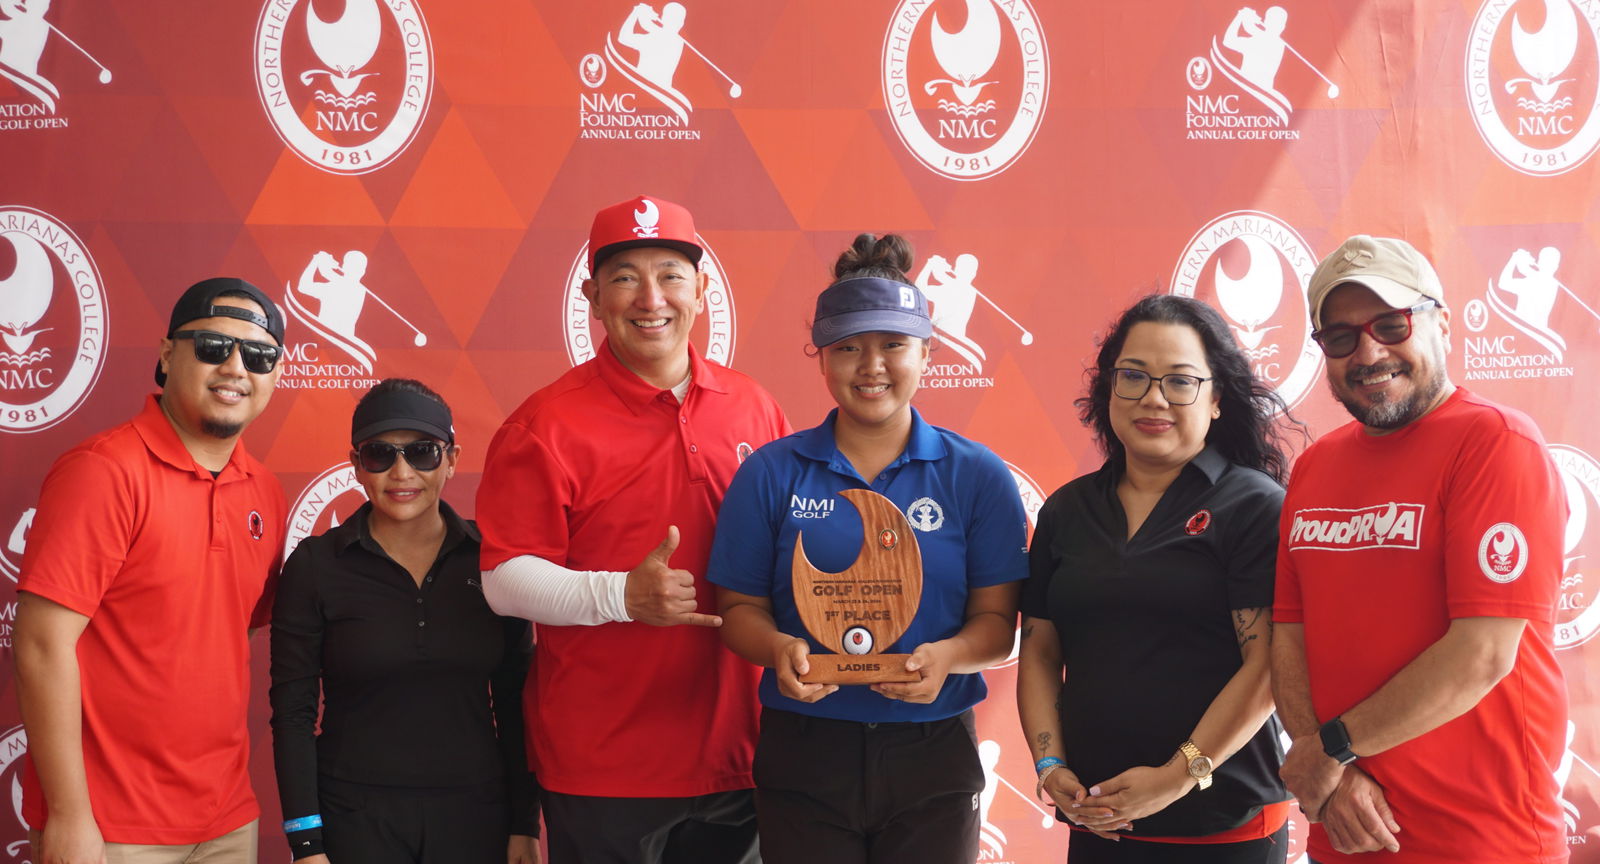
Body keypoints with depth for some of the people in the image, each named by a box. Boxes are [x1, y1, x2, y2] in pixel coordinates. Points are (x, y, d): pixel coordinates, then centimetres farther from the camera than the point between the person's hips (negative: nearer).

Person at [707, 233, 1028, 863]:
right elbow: (740, 607, 2)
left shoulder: (977, 475, 1)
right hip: (804, 754, 0)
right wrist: (780, 649, -18)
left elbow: (996, 619, 0)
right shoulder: (771, 473, 1)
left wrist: (948, 656, -20)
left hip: (933, 755, 0)